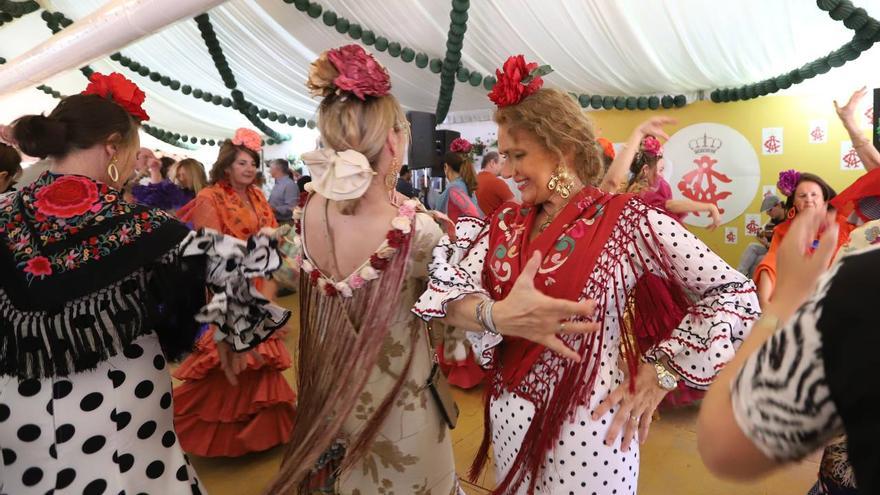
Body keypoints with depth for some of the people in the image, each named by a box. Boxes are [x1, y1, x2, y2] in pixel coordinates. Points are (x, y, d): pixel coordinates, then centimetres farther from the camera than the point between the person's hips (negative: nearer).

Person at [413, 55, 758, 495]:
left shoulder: (625, 220, -13)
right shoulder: (506, 224, 2)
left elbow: (736, 292, -11)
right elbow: (449, 294, -8)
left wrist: (662, 369, -17)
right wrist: (498, 315, -29)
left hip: (586, 425, -5)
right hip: (508, 414, 5)